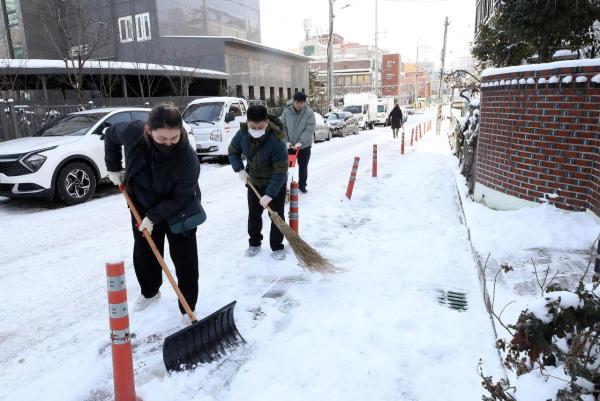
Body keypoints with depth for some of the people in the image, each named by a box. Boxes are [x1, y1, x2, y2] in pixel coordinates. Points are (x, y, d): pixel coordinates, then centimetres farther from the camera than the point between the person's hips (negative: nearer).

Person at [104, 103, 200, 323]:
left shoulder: (188, 158, -36)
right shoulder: (133, 132, -25)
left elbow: (180, 198, -25)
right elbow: (111, 135, -1)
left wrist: (154, 217, -26)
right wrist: (113, 168, 0)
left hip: (178, 210, -4)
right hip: (142, 204, 4)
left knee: (184, 259, -2)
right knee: (143, 254, 17)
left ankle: (188, 309, 12)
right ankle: (149, 292, 43)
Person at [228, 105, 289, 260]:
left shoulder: (276, 141, -34)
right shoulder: (242, 134, -19)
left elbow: (280, 172, -30)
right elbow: (233, 152, 2)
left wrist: (269, 194, -32)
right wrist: (240, 170, -12)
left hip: (276, 184, -4)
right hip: (253, 181, 5)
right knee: (253, 214, 13)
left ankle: (277, 247, 16)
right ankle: (254, 243, 31)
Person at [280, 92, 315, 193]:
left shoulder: (309, 113, -12)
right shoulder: (287, 111, -7)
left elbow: (309, 129, -18)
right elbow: (283, 127, -4)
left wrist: (301, 142, -26)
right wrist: (286, 141, -14)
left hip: (304, 145, -1)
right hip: (289, 145, 1)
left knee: (303, 166, 12)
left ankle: (302, 185, 29)